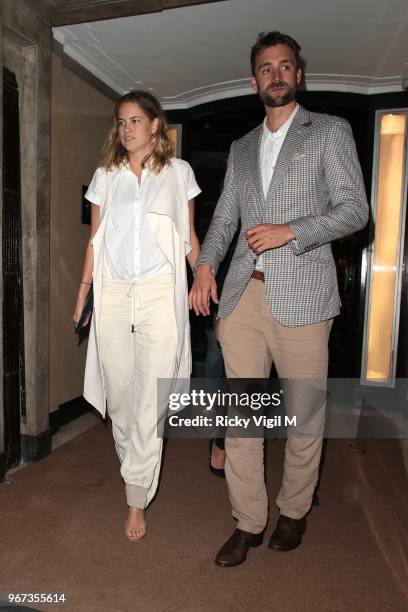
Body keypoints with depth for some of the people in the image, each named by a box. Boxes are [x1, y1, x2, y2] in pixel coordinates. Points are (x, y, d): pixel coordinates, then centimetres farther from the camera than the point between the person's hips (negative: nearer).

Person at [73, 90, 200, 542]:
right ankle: (133, 466, 33)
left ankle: (137, 499, 8)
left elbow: (189, 238, 10)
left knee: (151, 398, -4)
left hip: (160, 291, -2)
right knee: (118, 391, 9)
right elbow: (95, 239, 14)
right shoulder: (105, 175, 15)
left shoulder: (178, 172, 9)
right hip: (112, 294, 3)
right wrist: (82, 293, 8)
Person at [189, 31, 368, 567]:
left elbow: (355, 209, 0)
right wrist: (205, 265, 2)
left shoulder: (330, 132, 8)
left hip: (301, 295, -3)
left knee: (304, 414, 5)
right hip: (242, 296, 4)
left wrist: (290, 231, -14)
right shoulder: (241, 148, 21)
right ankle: (248, 522, 21)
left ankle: (294, 511, 29)